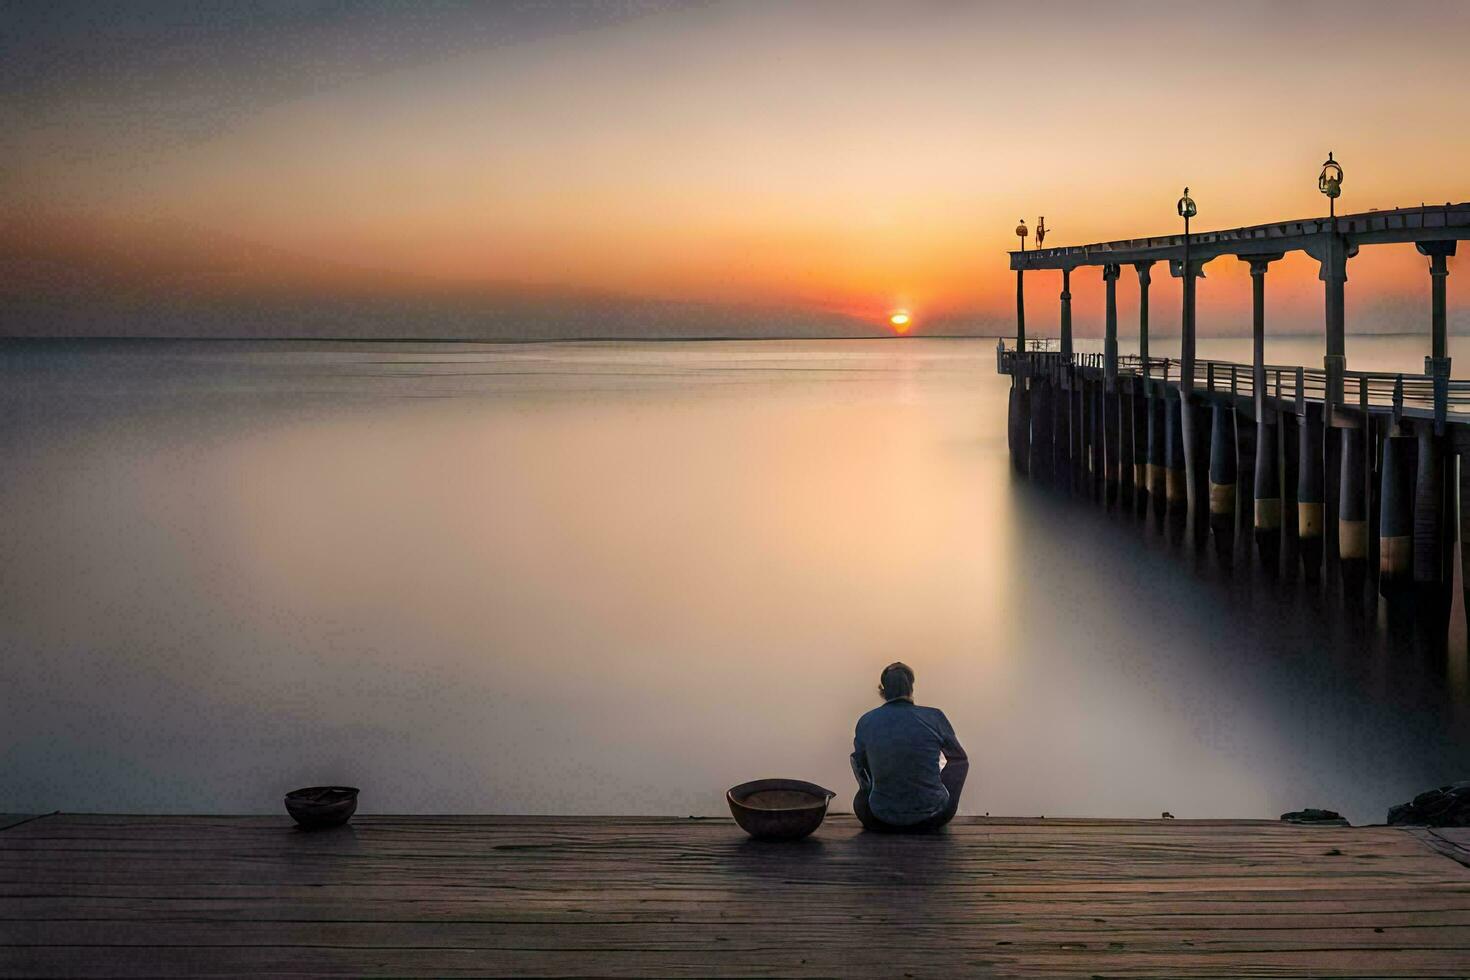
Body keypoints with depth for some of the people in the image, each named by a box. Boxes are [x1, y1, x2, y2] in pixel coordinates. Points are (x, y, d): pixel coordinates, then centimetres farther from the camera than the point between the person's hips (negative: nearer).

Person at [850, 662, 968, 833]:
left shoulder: (866, 722, -3)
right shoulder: (934, 717, -7)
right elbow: (959, 757, 12)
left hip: (881, 821, 1)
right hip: (931, 820, -1)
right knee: (959, 763, 26)